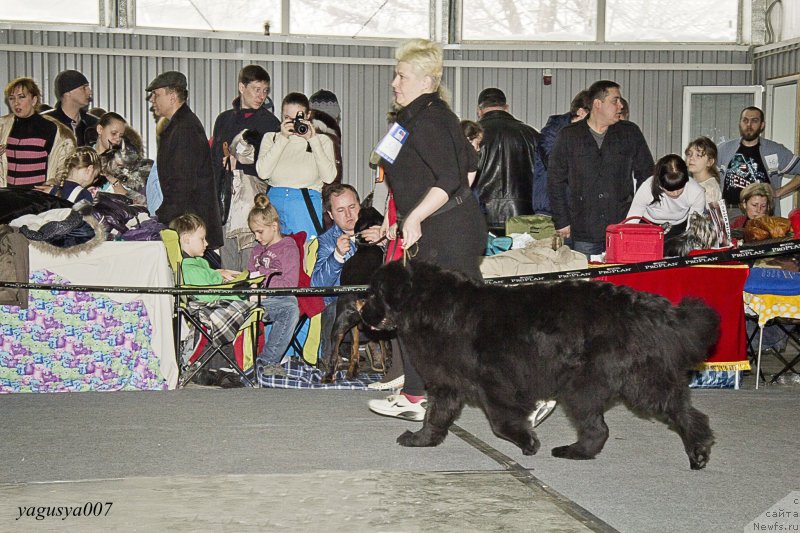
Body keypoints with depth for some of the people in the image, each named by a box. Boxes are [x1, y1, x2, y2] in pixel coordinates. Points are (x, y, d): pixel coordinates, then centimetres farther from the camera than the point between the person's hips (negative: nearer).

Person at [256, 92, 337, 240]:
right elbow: (262, 173, -5)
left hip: (307, 205, -1)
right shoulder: (270, 138, 13)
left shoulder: (322, 140, 9)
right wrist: (282, 139, -7)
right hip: (275, 204, 1)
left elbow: (329, 177, -6)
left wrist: (313, 140, -7)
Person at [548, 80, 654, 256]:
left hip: (624, 229, 1)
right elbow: (555, 181, 7)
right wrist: (562, 222, 1)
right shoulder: (569, 135, 5)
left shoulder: (630, 133, 9)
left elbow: (646, 174, 14)